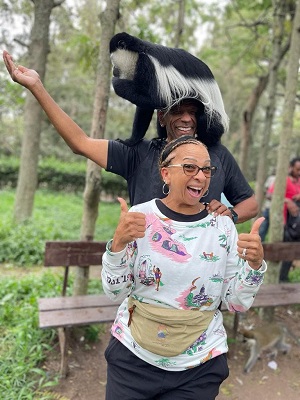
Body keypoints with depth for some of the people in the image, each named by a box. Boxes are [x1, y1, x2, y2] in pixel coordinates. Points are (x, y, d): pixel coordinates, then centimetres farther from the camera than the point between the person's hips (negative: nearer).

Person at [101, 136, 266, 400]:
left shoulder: (223, 226, -7)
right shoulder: (140, 216, -11)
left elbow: (238, 303, -3)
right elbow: (116, 292, -10)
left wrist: (255, 263, -21)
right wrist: (118, 242, -26)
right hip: (133, 356, 0)